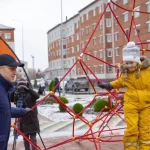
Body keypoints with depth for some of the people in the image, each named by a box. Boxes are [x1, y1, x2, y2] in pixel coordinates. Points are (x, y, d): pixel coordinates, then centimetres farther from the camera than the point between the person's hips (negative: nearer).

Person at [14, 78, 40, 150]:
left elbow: (37, 96, -28)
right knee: (25, 139, 13)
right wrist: (15, 96, -30)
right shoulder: (18, 96, 3)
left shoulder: (30, 95, -8)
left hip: (32, 121, -4)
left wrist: (28, 89, -39)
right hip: (23, 122, 4)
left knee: (33, 139, -2)